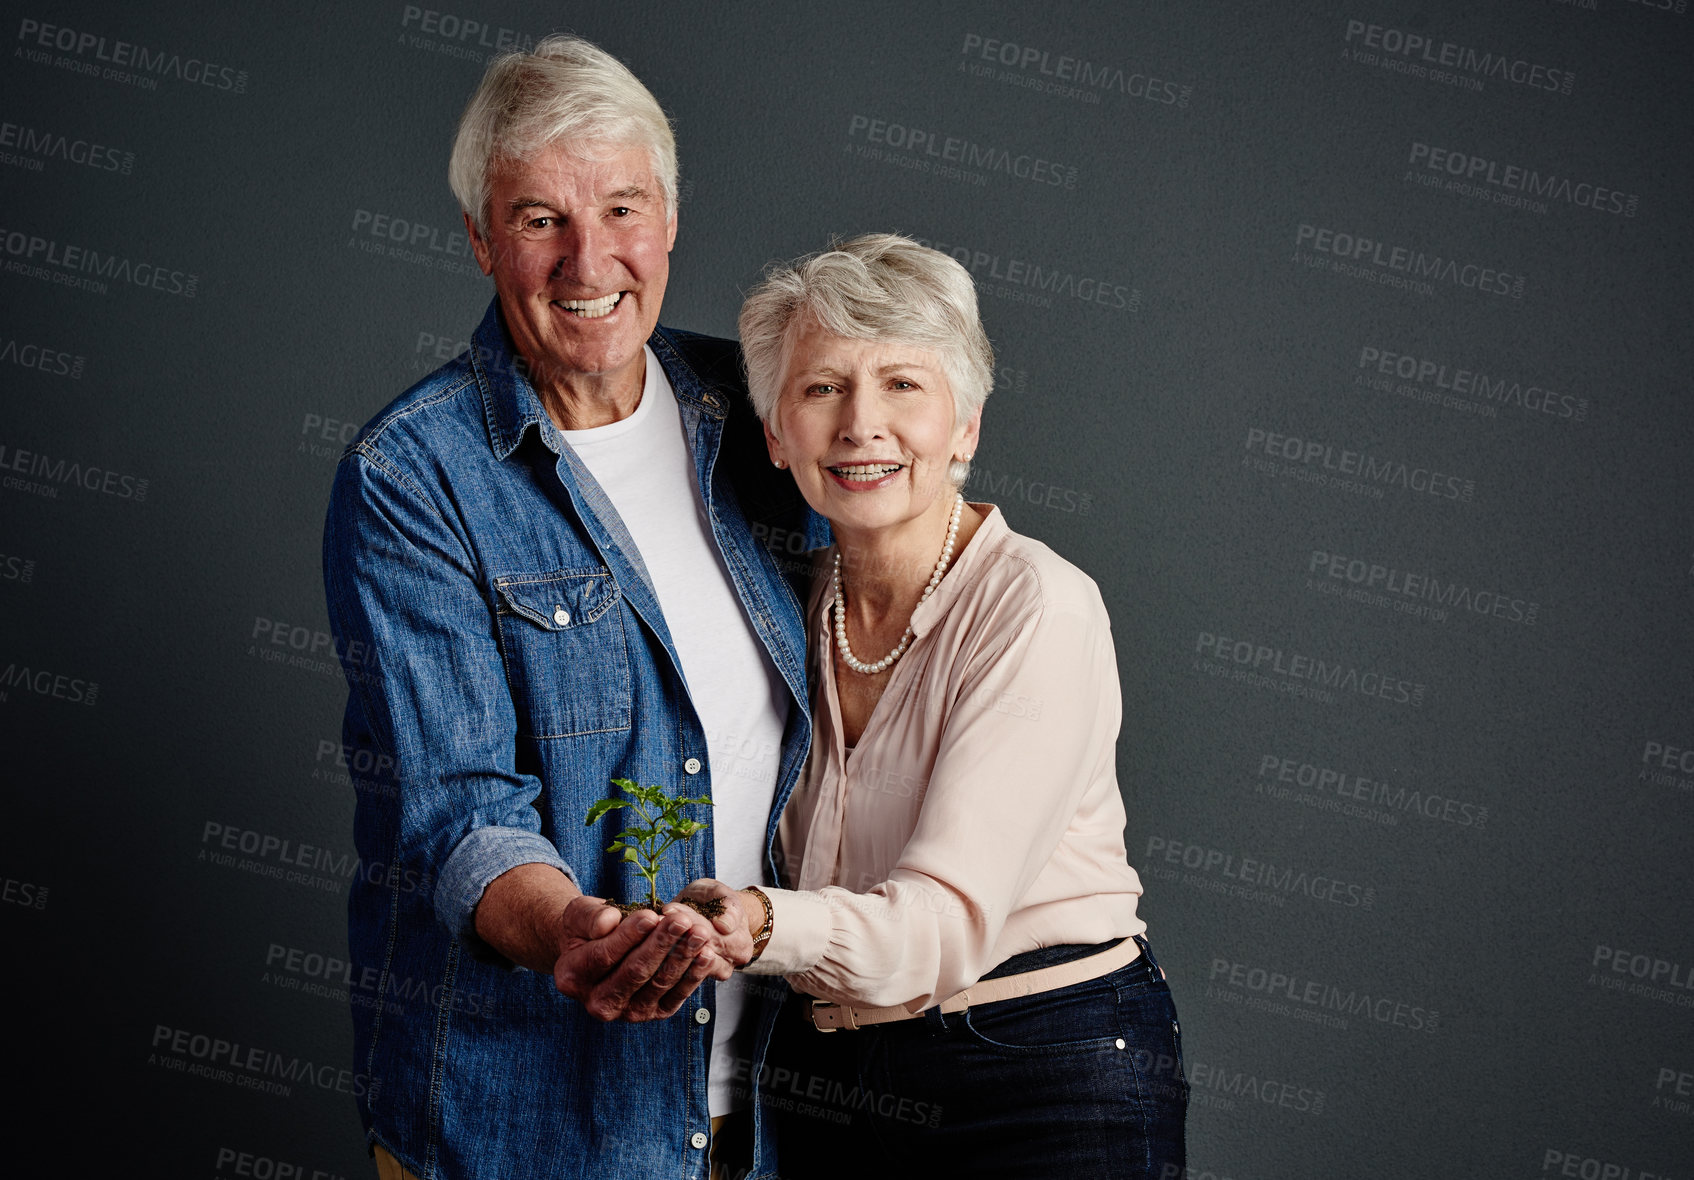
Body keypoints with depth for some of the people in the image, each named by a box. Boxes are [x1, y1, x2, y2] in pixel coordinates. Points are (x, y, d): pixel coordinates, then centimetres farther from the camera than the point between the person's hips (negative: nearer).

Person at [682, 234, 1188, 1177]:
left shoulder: (1037, 607, -18)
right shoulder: (794, 603, 0)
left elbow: (945, 922, -28)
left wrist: (762, 923, -45)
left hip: (1048, 1086, -5)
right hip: (829, 1081, 5)